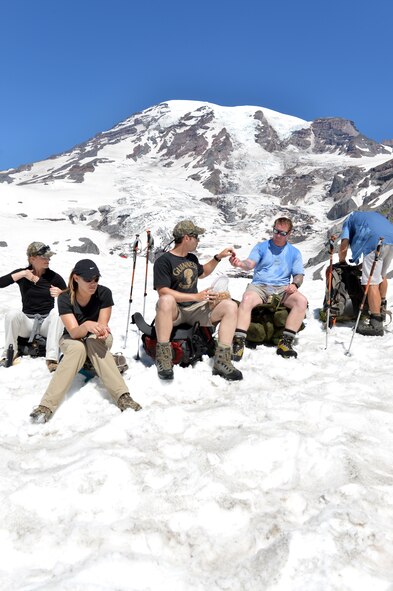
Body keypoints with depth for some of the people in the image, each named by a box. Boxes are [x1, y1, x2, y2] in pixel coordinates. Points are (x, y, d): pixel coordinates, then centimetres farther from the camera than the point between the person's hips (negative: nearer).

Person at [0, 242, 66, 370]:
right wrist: (22, 274, -19)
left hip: (47, 322, 0)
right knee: (12, 314, -30)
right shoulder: (22, 274, 2)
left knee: (57, 312, -32)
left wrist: (61, 294, -20)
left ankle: (52, 357, -37)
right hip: (27, 321, 1)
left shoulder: (54, 277, -2)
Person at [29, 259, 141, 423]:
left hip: (97, 340, 1)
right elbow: (74, 332, -28)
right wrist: (87, 325, -51)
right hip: (72, 339, -1)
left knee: (93, 342, -36)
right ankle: (47, 405, -42)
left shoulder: (104, 293, -17)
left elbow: (102, 325, -18)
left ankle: (122, 396, -45)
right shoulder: (65, 298, -20)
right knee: (77, 348, -37)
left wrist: (102, 331, -42)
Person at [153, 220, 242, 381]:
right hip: (175, 312, -6)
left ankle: (221, 361, -20)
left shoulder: (192, 258, 16)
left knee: (230, 305, -16)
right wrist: (196, 296, -21)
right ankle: (163, 360, -32)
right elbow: (163, 292, -18)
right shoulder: (163, 261, -8)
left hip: (196, 310, 6)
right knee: (166, 300, -41)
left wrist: (218, 257, 24)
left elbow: (203, 273, 37)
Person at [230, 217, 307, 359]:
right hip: (259, 286, -2)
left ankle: (285, 342, -26)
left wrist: (294, 284, -12)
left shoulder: (294, 252, 17)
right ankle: (239, 342, -37)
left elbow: (299, 275, 13)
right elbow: (250, 264, -5)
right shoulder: (261, 246, 12)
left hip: (282, 289, 2)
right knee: (247, 299, -35)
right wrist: (240, 264, -30)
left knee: (302, 301, -28)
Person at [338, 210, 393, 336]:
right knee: (382, 275, 25)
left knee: (372, 282, -7)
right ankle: (381, 309, 40)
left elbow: (343, 247, 11)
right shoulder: (373, 214, 40)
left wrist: (342, 262, 29)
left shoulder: (350, 219, 24)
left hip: (376, 241, -6)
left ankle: (376, 324, -11)